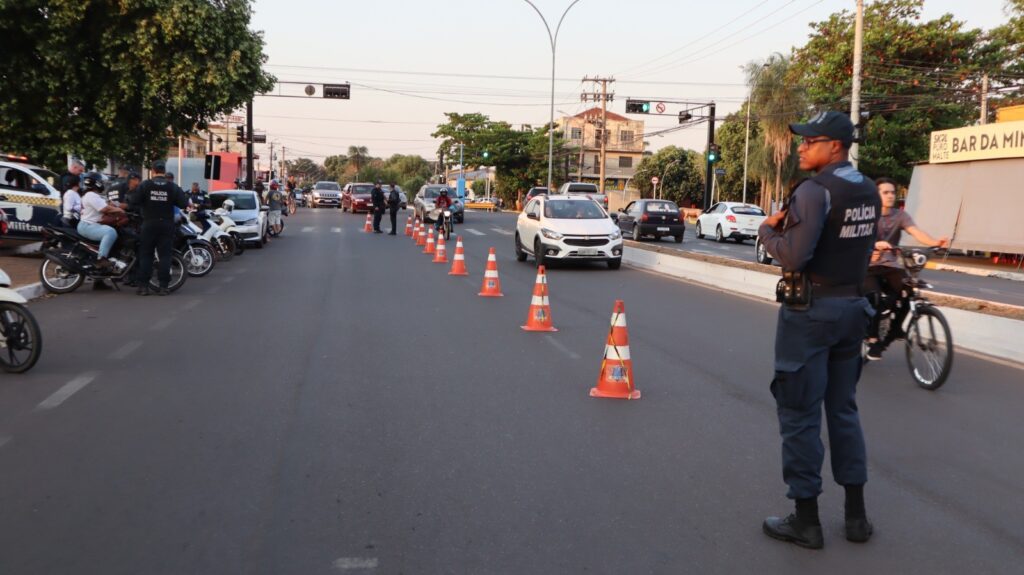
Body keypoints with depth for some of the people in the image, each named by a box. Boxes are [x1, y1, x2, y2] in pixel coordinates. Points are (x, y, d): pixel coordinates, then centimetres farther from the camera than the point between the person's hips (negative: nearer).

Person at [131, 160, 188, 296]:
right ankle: (163, 286, -1)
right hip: (166, 224, 1)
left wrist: (144, 203, 11)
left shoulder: (145, 185, -4)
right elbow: (184, 203, -5)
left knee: (145, 254, 6)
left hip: (149, 224, 0)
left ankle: (143, 286, 3)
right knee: (165, 255, 3)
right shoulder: (173, 187, -1)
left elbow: (134, 201, -10)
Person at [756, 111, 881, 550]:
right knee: (843, 409, 16)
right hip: (851, 306, 8)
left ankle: (806, 519, 8)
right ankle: (856, 514, 22)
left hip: (810, 309, -8)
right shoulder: (869, 191, 10)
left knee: (800, 414, 1)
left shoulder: (816, 189, -17)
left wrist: (768, 231, -5)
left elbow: (795, 255, -24)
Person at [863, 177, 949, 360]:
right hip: (868, 266, -3)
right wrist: (876, 244, -46)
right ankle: (873, 340, -12)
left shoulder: (900, 215, 0)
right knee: (875, 296, -28)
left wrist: (935, 242, -38)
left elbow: (916, 232, -17)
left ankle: (895, 329, 5)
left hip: (890, 266, 3)